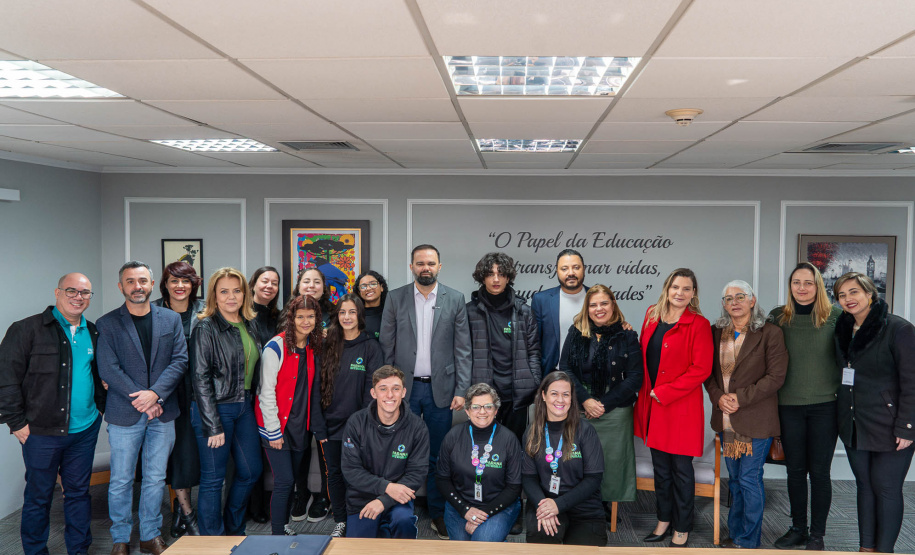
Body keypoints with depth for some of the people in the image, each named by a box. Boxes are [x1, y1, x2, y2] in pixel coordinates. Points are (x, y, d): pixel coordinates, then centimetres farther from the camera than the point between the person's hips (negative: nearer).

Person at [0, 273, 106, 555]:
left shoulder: (93, 334, 10)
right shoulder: (28, 329, -6)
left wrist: (104, 407, 12)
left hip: (85, 430, 4)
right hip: (42, 433, -4)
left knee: (79, 491, 13)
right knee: (39, 495, 8)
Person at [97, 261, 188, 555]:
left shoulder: (171, 319, 6)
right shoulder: (107, 324, -1)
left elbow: (180, 360, -1)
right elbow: (108, 369, -7)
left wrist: (155, 394, -14)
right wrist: (140, 400, -13)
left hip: (162, 412, 2)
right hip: (124, 414, -2)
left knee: (156, 479, 11)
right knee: (121, 481, 7)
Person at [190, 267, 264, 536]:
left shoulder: (251, 325, 8)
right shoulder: (206, 329, -11)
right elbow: (200, 379, -14)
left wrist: (251, 401, 8)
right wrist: (213, 426, -16)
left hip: (245, 407, 7)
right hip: (215, 409, -7)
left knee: (251, 471, 13)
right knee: (213, 479, 3)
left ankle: (234, 530, 33)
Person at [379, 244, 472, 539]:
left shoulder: (455, 299, 0)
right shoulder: (395, 298, 1)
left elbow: (463, 349, 0)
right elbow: (386, 346, 3)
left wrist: (461, 390, -5)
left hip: (440, 388, 0)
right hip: (404, 387, 0)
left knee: (437, 456, 8)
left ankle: (438, 514, 22)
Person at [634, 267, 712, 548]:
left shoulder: (698, 325, -11)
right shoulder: (652, 316, 7)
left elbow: (701, 369, -15)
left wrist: (663, 393, -15)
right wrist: (647, 390, 5)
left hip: (681, 407, -5)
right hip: (652, 404, 5)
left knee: (681, 469, 6)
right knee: (660, 467, 15)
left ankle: (682, 530, 22)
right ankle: (664, 520, 31)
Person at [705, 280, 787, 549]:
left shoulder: (770, 333, -5)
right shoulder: (716, 333, 9)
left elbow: (776, 376, -10)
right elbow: (708, 371, 10)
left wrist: (741, 398, -15)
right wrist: (718, 397, -8)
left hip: (755, 420, -5)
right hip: (726, 419, 5)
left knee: (749, 479, -1)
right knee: (734, 478, 14)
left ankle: (749, 541, 12)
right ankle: (735, 535, 26)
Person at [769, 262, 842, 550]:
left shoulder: (835, 315, -4)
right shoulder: (778, 316, 1)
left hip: (825, 405, -2)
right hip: (789, 405, 2)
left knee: (820, 472, 7)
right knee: (795, 470, 12)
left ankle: (817, 534, 21)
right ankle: (797, 528, 27)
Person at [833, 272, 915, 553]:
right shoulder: (843, 330, 8)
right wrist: (843, 418, 10)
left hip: (888, 427, -6)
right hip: (854, 424, 6)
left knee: (886, 489, 2)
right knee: (864, 485, 13)